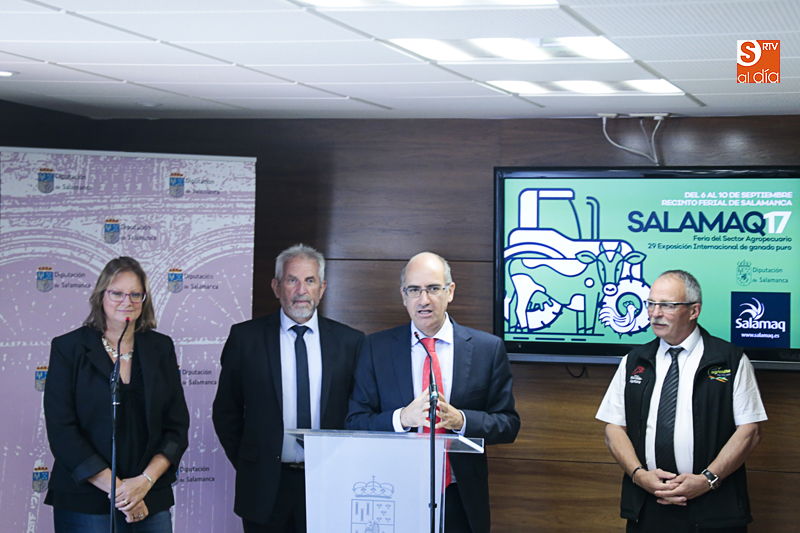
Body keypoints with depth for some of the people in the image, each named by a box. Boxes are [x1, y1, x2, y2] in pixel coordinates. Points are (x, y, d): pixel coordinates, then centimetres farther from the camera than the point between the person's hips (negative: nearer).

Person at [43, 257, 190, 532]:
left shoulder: (161, 348, 8)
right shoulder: (68, 348, 0)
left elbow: (177, 427, 5)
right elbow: (61, 431, -7)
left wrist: (146, 480, -10)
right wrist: (115, 488, -12)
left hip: (151, 500, 3)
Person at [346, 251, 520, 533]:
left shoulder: (488, 348, 1)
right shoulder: (376, 348, 2)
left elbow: (508, 424, 0)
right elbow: (355, 423, -2)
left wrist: (460, 419, -19)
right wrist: (403, 418, -21)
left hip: (462, 503, 0)